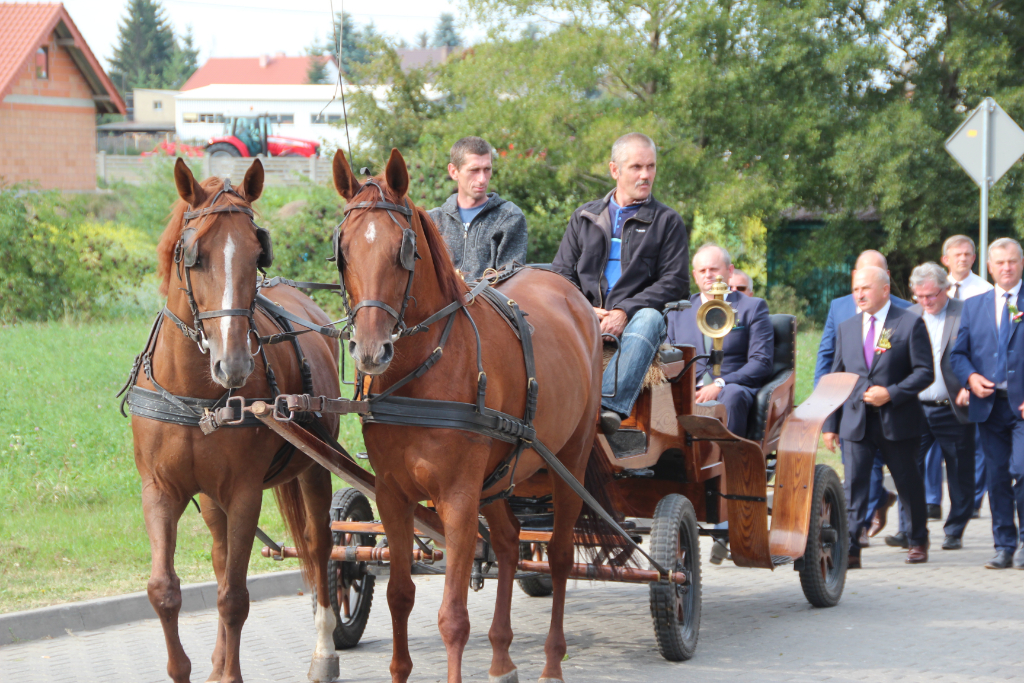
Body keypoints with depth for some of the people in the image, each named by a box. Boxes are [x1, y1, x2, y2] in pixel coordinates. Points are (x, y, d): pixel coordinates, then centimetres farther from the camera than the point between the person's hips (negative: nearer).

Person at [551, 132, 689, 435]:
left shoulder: (667, 222, 13)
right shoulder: (584, 217, 21)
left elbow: (675, 281, 2)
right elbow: (561, 273, 14)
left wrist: (625, 311, -13)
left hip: (634, 319, -2)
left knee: (649, 319, -38)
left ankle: (611, 404, -55)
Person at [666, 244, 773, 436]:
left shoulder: (752, 307, 15)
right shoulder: (679, 311, 25)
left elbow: (762, 362, 3)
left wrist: (720, 385, -13)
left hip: (734, 387, -2)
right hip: (690, 390, 2)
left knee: (731, 395, -40)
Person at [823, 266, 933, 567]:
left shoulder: (910, 324, -2)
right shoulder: (846, 329, 12)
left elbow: (925, 372, -6)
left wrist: (891, 393, -18)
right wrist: (830, 424, 8)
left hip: (897, 421, -3)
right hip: (856, 421, 3)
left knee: (908, 483, 10)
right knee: (854, 485, -9)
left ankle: (919, 541, 28)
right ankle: (850, 550, -14)